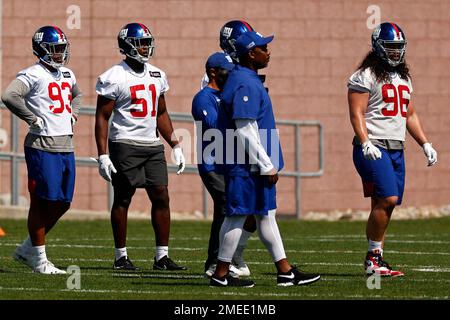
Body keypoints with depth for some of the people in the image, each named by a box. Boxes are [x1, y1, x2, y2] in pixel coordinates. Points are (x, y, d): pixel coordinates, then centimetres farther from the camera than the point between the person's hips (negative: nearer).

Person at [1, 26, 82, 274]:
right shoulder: (33, 75, -11)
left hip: (66, 146, 8)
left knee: (62, 203, 9)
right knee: (42, 202, -3)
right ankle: (39, 260, 5)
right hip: (43, 146, -8)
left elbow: (77, 95, 37)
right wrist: (33, 119, -19)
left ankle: (27, 250, 22)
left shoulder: (67, 74, 15)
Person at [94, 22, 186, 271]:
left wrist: (175, 146, 15)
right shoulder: (115, 78, -8)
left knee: (161, 197, 0)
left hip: (153, 145, 6)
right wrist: (102, 156, -13)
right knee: (123, 199, 0)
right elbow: (102, 117, -7)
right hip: (125, 145, -6)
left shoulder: (157, 76, 12)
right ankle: (120, 257, 7)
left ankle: (162, 257, 4)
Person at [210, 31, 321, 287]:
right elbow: (245, 131, -22)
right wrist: (266, 166, -19)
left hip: (257, 166, 11)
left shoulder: (247, 80, 14)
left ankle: (285, 271, 18)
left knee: (266, 215, 13)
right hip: (248, 166, -11)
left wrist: (268, 164, 21)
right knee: (238, 216, -4)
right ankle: (221, 274, 3)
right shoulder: (245, 84, -18)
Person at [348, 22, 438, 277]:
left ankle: (375, 262, 7)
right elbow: (356, 113, -11)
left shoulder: (404, 77, 20)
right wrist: (365, 143, -23)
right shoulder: (366, 76, -5)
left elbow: (410, 115, 26)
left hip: (397, 149, 8)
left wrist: (425, 144, 19)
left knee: (384, 205, 5)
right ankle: (374, 256, -8)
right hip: (374, 148, -7)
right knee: (388, 198, -19)